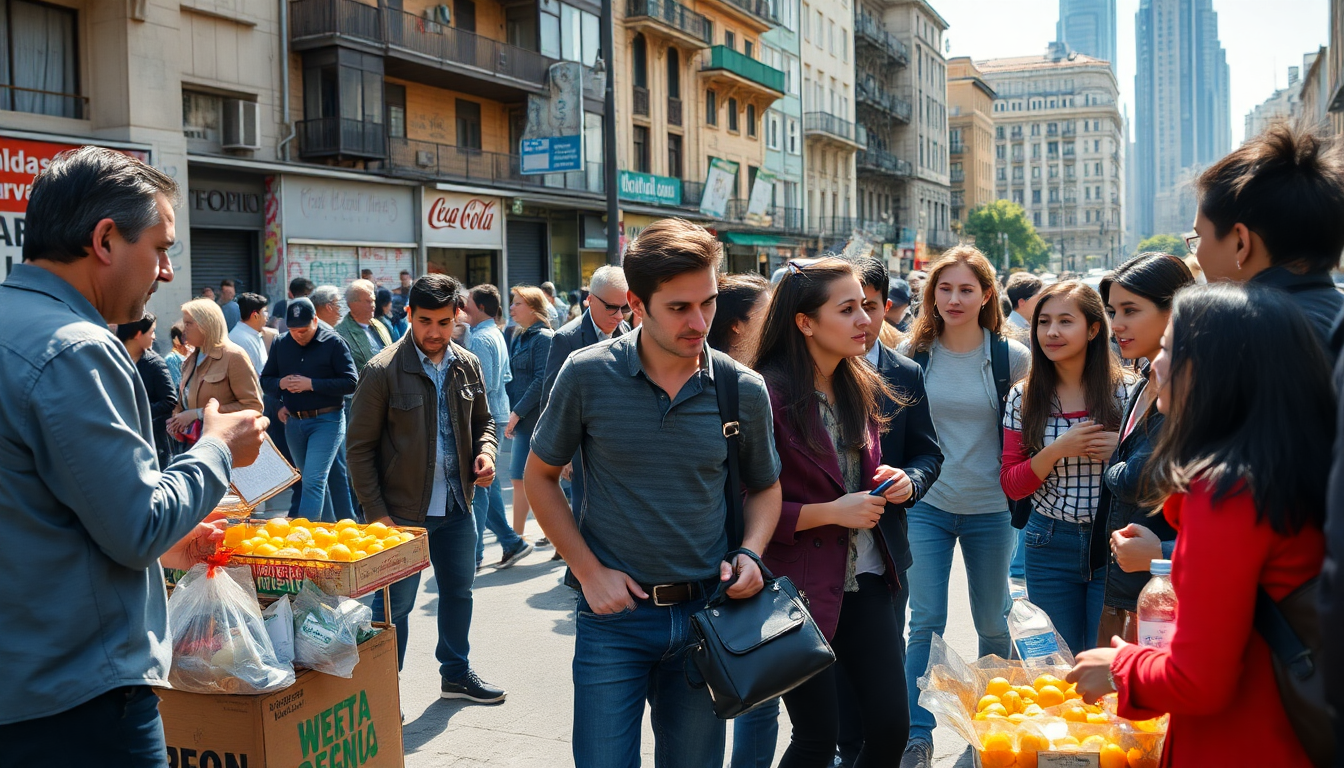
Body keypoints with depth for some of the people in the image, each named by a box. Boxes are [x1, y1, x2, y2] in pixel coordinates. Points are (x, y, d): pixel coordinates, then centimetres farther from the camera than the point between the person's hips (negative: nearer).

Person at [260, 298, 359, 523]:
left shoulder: (333, 342, -7)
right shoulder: (281, 344, 8)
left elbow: (351, 382, -13)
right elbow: (265, 380, 14)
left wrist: (312, 384, -19)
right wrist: (281, 384, -9)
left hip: (326, 421, -6)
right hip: (294, 422, 6)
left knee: (313, 480, -15)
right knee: (315, 481, 14)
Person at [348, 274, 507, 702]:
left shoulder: (468, 366, 4)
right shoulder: (383, 371, -12)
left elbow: (483, 421, 18)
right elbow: (360, 447, -10)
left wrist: (485, 450, -5)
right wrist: (376, 513, -13)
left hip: (457, 507, 6)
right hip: (402, 511, -6)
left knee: (459, 592, 19)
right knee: (395, 605, 2)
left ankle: (456, 674, 37)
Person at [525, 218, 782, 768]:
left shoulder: (744, 390, -5)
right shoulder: (588, 375, -10)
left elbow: (765, 488, 11)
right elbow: (540, 477, 2)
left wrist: (751, 553, -8)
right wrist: (589, 571, -6)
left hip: (705, 612, 2)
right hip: (613, 616, -2)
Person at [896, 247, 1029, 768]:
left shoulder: (1012, 357, -5)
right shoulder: (912, 354, -1)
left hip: (990, 510, 0)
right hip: (926, 507, 0)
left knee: (994, 626, 12)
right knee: (926, 622, -1)